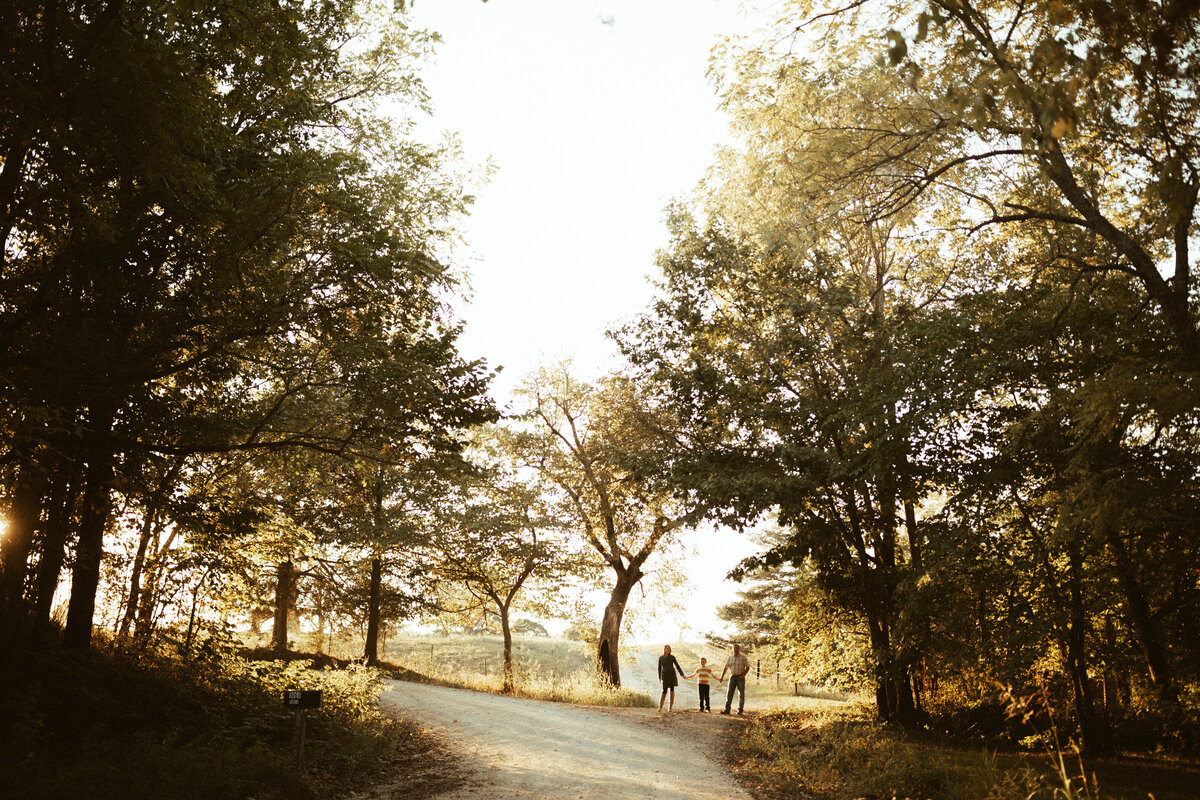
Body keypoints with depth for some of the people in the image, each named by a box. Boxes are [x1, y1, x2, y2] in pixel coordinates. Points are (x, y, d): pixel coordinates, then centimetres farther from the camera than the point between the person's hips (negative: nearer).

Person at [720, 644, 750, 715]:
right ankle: (727, 709, -9)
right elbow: (725, 668, 9)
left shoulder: (743, 657, 0)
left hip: (740, 678, -2)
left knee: (741, 694, -1)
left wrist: (743, 675, -17)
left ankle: (740, 710, 6)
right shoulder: (730, 658, 8)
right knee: (729, 693, -6)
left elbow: (747, 667, -3)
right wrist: (722, 677, 0)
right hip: (732, 677, 2)